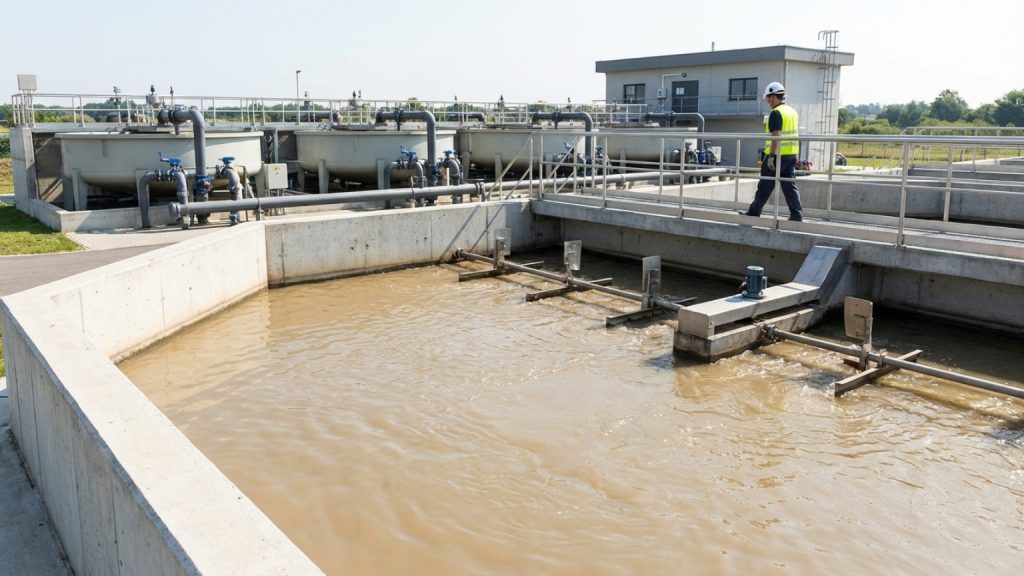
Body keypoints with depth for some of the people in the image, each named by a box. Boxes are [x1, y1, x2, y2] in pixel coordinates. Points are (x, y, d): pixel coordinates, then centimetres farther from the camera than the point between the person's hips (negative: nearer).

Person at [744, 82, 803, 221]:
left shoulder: (776, 113, -12)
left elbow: (776, 135, -20)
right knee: (790, 186, 7)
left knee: (765, 186, 2)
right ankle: (796, 214, 2)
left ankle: (754, 212, 11)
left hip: (777, 155, -8)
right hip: (792, 155, 8)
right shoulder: (793, 112, 15)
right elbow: (795, 135, 19)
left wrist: (772, 155, -20)